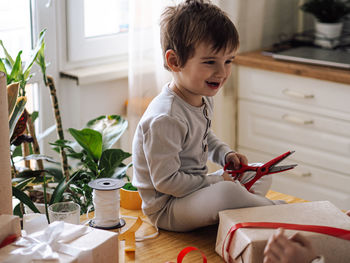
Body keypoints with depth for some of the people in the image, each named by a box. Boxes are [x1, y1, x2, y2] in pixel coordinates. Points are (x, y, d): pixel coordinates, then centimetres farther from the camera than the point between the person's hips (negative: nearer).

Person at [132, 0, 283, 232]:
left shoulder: (203, 99, 3)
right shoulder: (165, 118, -29)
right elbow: (166, 181, -27)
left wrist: (225, 154, 5)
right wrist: (216, 182, -19)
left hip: (193, 190, 10)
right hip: (166, 209, -10)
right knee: (227, 193, -35)